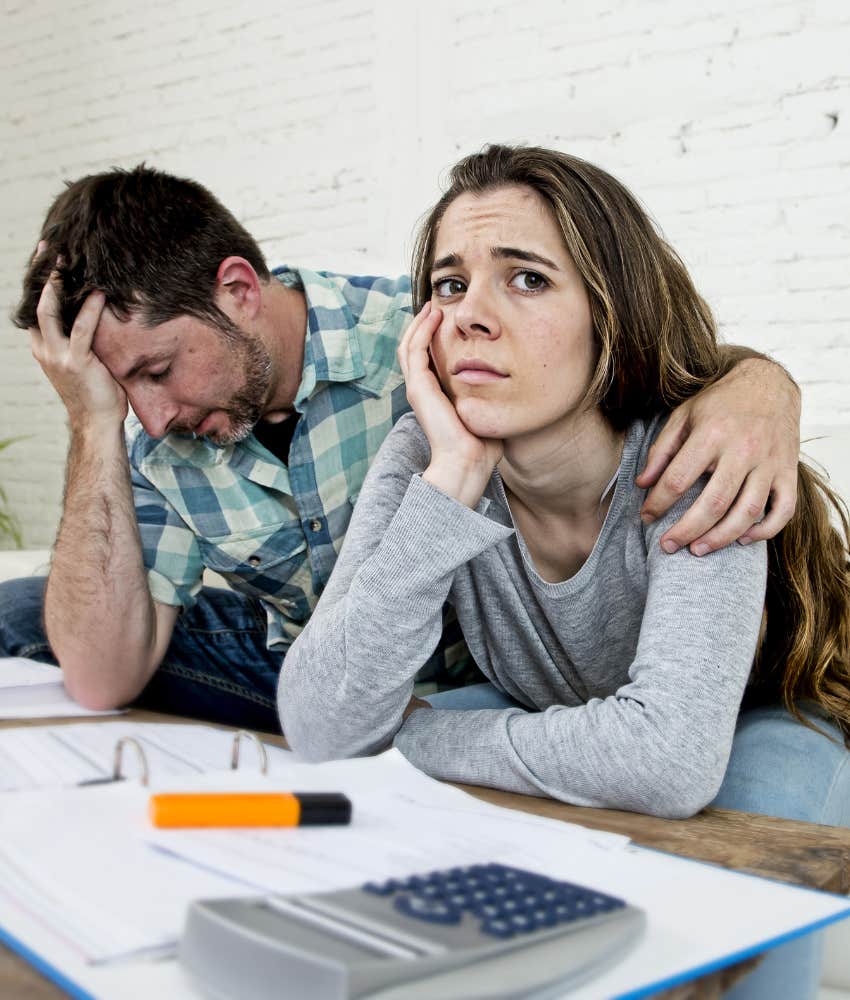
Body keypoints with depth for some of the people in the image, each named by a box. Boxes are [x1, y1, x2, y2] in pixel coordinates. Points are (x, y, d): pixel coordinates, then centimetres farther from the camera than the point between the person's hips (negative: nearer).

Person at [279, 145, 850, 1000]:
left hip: (760, 739, -2)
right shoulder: (424, 459, -20)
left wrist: (417, 734, -28)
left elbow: (671, 758, -42)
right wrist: (455, 474, -36)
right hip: (555, 731, 3)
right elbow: (321, 731, -30)